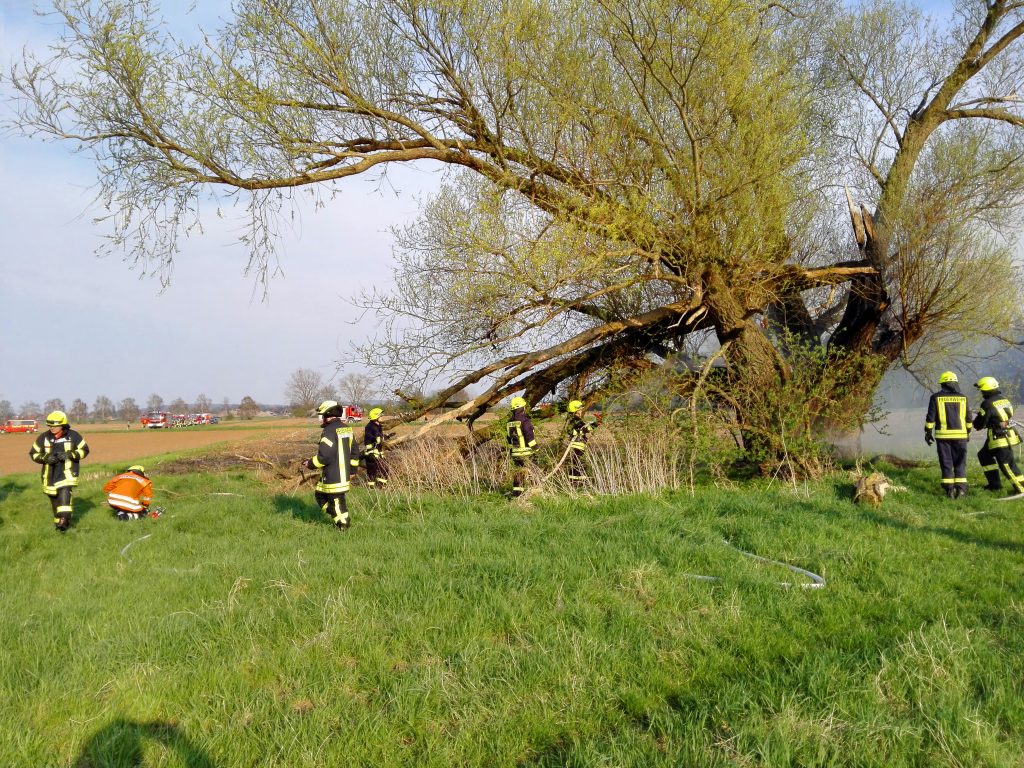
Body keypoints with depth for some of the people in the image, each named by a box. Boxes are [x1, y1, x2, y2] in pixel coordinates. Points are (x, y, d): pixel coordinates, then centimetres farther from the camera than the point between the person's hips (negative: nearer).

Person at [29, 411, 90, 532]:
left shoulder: (73, 436, -5)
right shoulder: (44, 437, 0)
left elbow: (84, 450, 2)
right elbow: (33, 453, 7)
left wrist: (69, 455, -15)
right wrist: (45, 458, -14)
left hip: (67, 473, -3)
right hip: (50, 474, 3)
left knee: (64, 494, -21)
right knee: (54, 498, 11)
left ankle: (64, 521, -19)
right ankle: (58, 520, 28)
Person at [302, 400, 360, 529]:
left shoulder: (330, 430, -17)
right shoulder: (346, 429, 11)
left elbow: (324, 456, -22)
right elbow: (353, 451, 17)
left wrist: (310, 464, -8)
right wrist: (353, 469, 25)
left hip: (333, 475, -9)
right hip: (344, 473, 9)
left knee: (336, 500, 1)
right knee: (320, 495, 20)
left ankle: (343, 525, 10)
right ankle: (338, 520, 22)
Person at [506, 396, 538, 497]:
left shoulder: (510, 422, 9)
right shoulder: (524, 420, -15)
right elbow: (529, 436, -18)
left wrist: (510, 449, 25)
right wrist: (535, 448, -10)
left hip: (515, 452, 6)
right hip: (525, 451, -6)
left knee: (517, 472, 12)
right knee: (526, 472, -1)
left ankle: (516, 492, 13)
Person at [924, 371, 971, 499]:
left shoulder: (936, 397, -2)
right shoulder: (963, 398, 4)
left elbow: (930, 417, -5)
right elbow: (968, 418, 10)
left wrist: (928, 432, 3)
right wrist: (968, 432, 22)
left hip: (943, 435, -1)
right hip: (960, 434, 1)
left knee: (946, 463, 5)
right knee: (960, 463, 8)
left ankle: (949, 490, 3)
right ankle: (961, 488, -1)